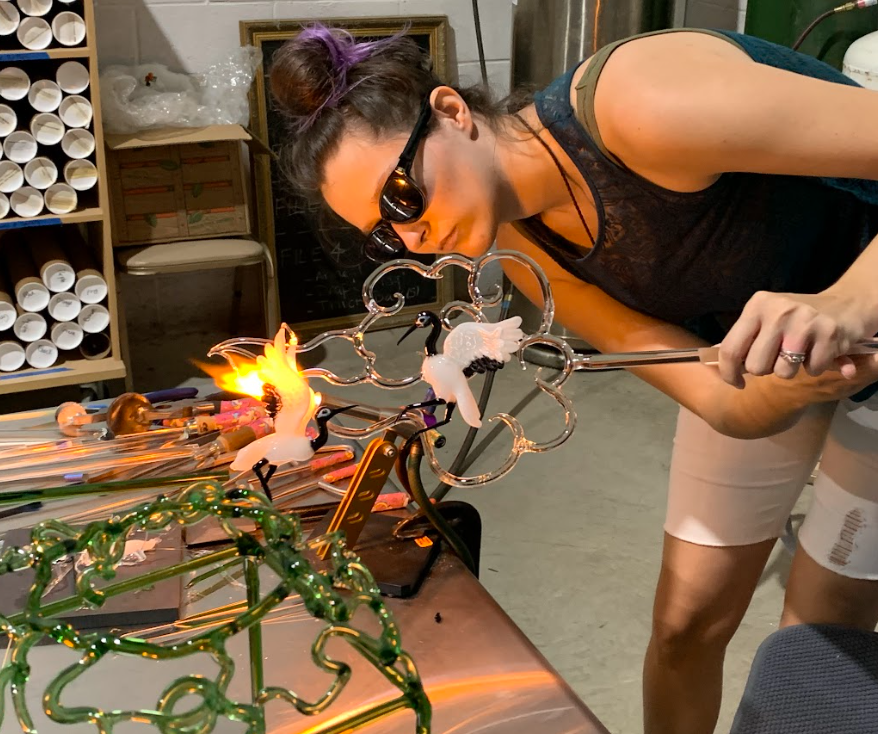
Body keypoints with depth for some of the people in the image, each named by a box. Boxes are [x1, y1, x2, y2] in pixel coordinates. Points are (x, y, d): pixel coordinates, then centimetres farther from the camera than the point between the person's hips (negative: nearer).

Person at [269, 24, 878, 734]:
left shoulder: (643, 104, -33)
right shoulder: (525, 250, -13)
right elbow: (728, 406, -18)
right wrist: (796, 386, -39)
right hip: (760, 366, 4)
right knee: (686, 621, 6)